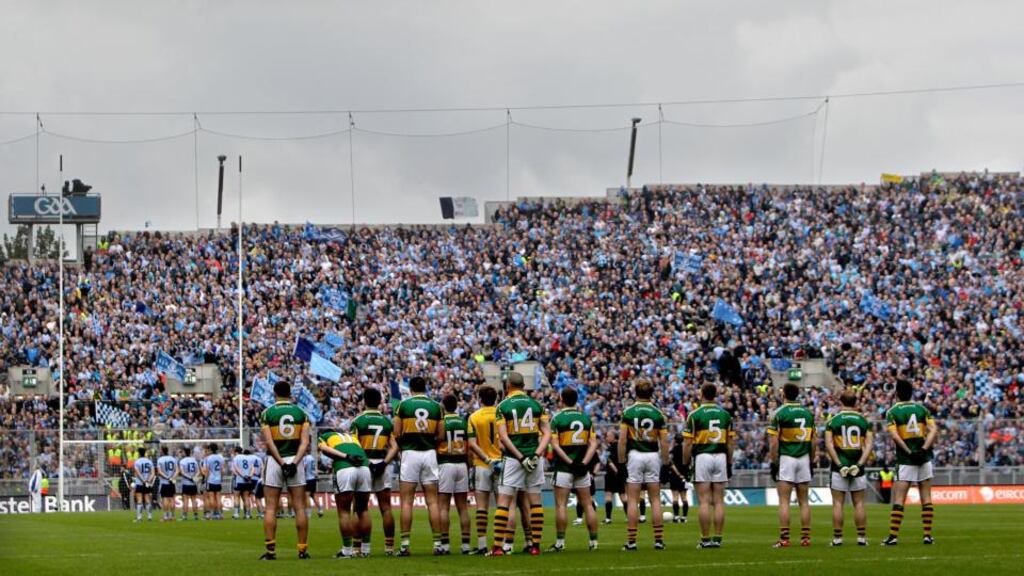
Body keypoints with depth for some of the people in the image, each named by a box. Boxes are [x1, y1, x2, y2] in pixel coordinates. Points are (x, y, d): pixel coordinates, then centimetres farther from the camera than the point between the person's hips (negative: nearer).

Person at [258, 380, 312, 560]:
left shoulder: (267, 414, -1)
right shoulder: (301, 413, 4)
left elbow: (269, 442, -11)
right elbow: (305, 442, -6)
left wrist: (282, 463, -13)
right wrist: (294, 462, -12)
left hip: (274, 460, -1)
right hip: (295, 459, 1)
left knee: (271, 508, 2)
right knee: (300, 507, 4)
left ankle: (271, 550, -4)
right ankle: (303, 549, 3)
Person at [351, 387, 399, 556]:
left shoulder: (358, 421, -2)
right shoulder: (387, 422, 9)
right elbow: (394, 447, 0)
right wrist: (385, 462, -7)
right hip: (382, 466, 3)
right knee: (386, 508, 5)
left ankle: (363, 546, -2)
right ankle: (389, 546, 3)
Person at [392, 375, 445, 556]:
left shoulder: (403, 405, -1)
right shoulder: (436, 406, 6)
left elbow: (396, 434, -2)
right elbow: (441, 436, 6)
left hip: (410, 453, -2)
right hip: (429, 453, 2)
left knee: (407, 501, 0)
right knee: (432, 501, 5)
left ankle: (405, 544, -4)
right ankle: (437, 543, 1)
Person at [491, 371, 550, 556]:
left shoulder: (503, 406, -2)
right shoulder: (536, 404, 6)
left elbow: (503, 436, -11)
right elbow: (547, 433, 2)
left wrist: (521, 457, -12)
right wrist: (537, 454, -6)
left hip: (513, 457, -3)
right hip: (534, 458, 3)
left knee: (504, 502, 0)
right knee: (535, 502, 8)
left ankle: (498, 546, -5)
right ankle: (535, 545, 7)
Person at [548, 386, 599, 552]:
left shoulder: (557, 419, -5)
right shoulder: (586, 419, 7)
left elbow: (555, 444, -13)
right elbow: (593, 443, 1)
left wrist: (570, 462, -15)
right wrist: (584, 463, -8)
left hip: (563, 467, -4)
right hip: (582, 468, 4)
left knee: (561, 505, -1)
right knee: (587, 504, 7)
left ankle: (560, 542, -4)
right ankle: (593, 541, 7)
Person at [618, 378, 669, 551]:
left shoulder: (628, 412, -3)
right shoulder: (657, 414, 0)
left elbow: (622, 439, -7)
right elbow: (664, 442, -1)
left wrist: (621, 462, -2)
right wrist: (665, 463, 7)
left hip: (634, 455, -1)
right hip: (653, 456, 1)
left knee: (633, 500, 1)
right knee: (655, 499, 6)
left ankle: (631, 541, -2)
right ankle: (659, 540, 4)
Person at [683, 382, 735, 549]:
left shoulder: (695, 415, -5)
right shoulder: (725, 414, 6)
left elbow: (688, 443, -6)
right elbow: (730, 443, 8)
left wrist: (685, 465, 1)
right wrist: (729, 464, 15)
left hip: (702, 457, -3)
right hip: (721, 457, 3)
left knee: (704, 502, -3)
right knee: (719, 501, 5)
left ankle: (705, 539, -4)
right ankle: (717, 539, 3)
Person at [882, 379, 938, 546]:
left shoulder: (892, 412, -1)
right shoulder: (922, 409, 7)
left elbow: (894, 435, -15)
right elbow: (934, 430, -4)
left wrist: (909, 451, -15)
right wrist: (924, 449, -12)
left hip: (905, 459, -2)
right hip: (924, 458, 2)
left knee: (898, 499, -1)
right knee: (926, 499, 7)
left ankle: (893, 536, -6)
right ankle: (928, 535, 5)